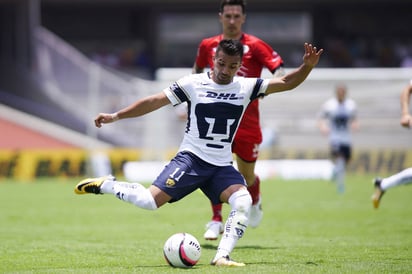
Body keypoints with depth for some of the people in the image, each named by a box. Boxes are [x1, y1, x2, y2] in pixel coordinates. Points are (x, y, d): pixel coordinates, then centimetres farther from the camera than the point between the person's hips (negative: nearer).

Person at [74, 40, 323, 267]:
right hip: (191, 158, -3)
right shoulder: (193, 84, -6)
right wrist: (116, 116, -7)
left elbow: (286, 83, -1)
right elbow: (155, 101, -4)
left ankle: (222, 257, -21)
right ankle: (105, 185, 6)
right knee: (151, 201, -19)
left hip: (222, 166, 3)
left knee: (243, 201, -25)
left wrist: (307, 67, -20)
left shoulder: (246, 87, 2)